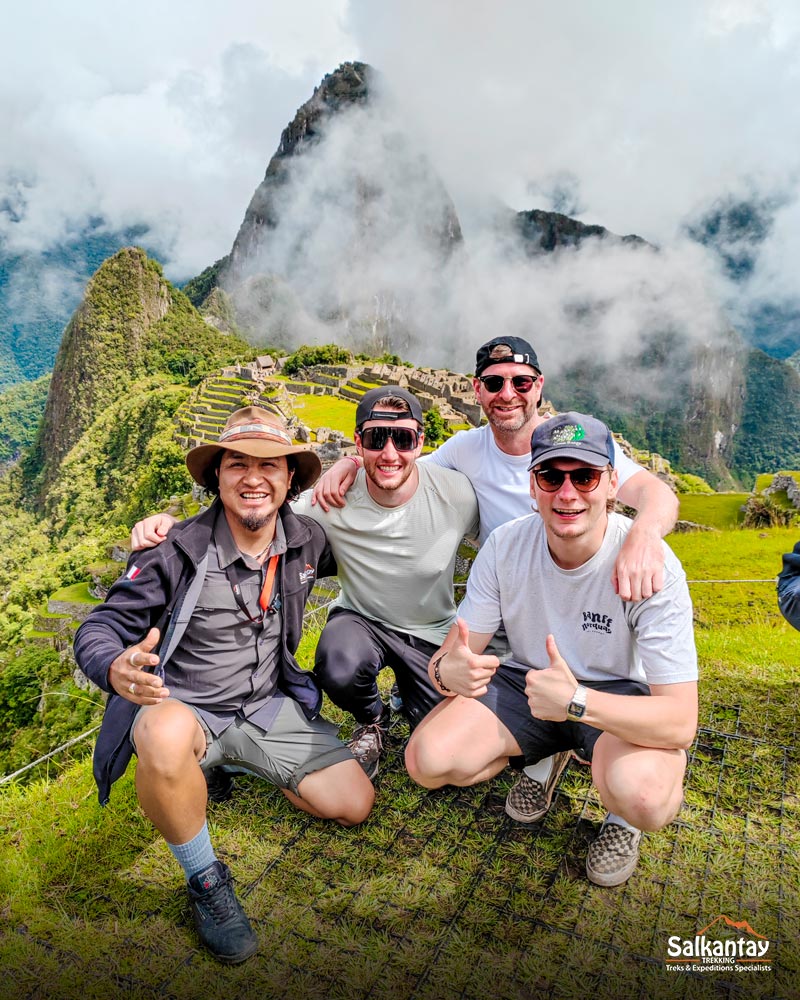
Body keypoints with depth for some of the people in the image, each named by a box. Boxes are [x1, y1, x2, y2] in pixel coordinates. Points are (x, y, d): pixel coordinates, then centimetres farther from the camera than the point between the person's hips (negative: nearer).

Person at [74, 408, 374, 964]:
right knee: (166, 738, -40)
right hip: (183, 707, -4)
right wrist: (117, 669, -38)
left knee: (354, 805, -3)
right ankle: (205, 879, -10)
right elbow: (100, 629, -15)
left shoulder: (306, 540, -7)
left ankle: (231, 765, 19)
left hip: (269, 705, 4)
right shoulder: (177, 551, -19)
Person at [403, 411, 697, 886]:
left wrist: (575, 700, -43)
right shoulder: (506, 545, -15)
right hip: (527, 680, 4)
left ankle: (623, 815, 6)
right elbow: (454, 652, -11)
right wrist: (449, 670, -37)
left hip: (619, 694, -3)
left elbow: (681, 722, -28)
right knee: (427, 760, -16)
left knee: (642, 796, -36)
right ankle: (548, 758, 14)